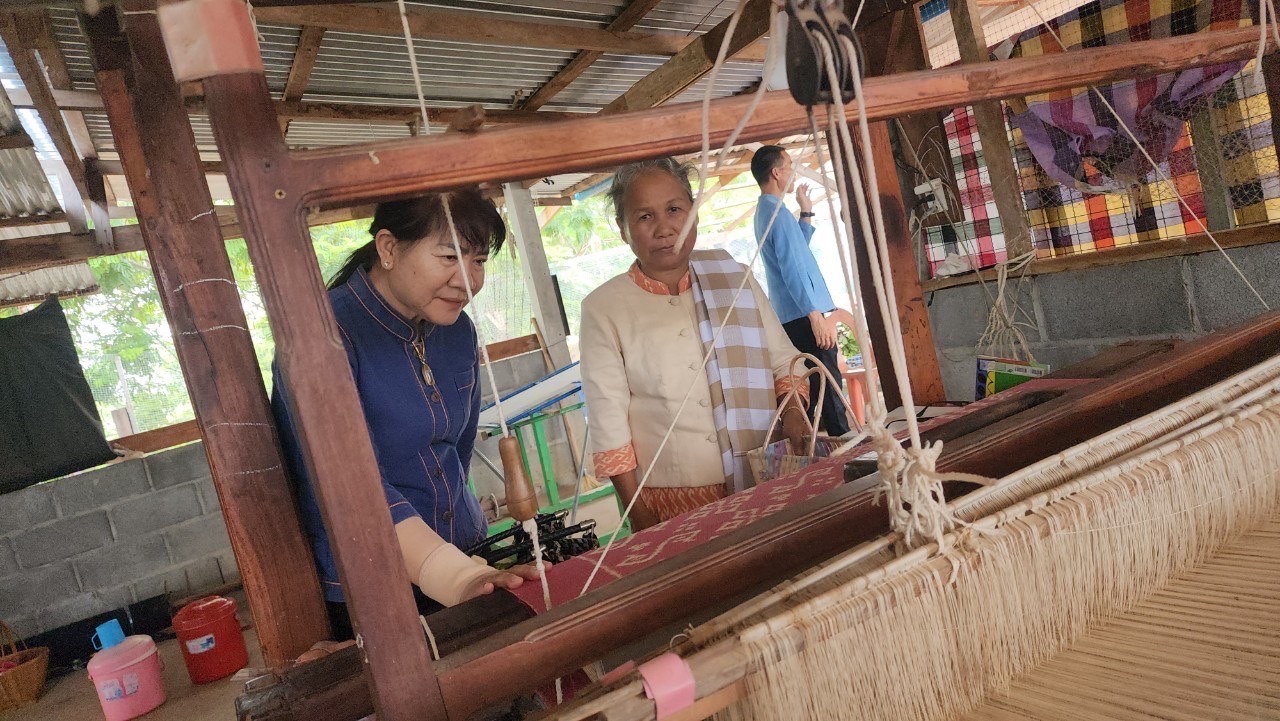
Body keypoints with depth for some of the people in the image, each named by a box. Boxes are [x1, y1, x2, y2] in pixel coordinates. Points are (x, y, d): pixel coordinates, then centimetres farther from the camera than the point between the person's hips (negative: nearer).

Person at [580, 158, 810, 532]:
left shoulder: (732, 277, 4)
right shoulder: (603, 308, -5)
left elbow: (783, 360, 11)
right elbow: (609, 422, -5)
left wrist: (792, 409, -9)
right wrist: (640, 515, -5)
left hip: (764, 484, 3)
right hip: (672, 502, -2)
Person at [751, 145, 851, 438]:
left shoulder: (765, 212, 17)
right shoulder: (778, 212, -14)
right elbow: (792, 268, -21)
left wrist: (805, 212, 21)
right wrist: (816, 315, -22)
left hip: (791, 316, 10)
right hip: (805, 315, -10)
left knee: (811, 389, 14)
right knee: (830, 388, -7)